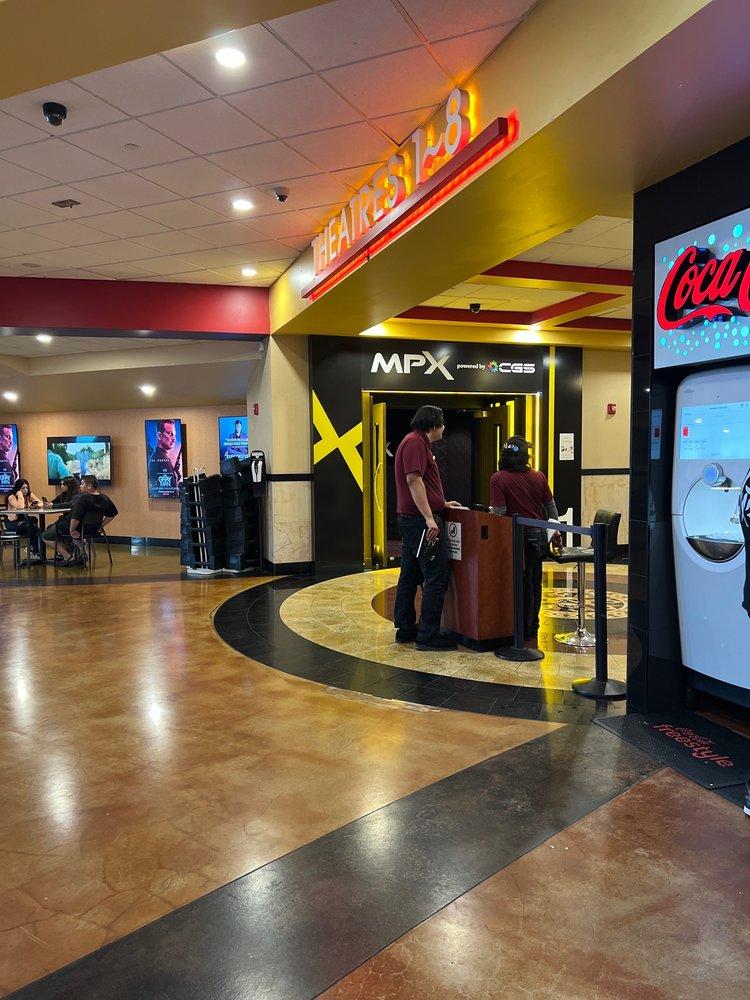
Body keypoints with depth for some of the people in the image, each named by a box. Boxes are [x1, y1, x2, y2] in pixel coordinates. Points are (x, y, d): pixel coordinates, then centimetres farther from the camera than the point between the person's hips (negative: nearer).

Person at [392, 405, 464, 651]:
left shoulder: (417, 442, 21)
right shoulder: (415, 442, -12)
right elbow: (414, 480, -22)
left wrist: (442, 503, 34)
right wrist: (429, 517, -25)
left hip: (409, 518, 11)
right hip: (421, 519, -11)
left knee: (410, 576, 13)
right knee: (436, 577, -7)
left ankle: (405, 629, 21)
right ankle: (429, 635, -4)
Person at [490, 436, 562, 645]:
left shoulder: (498, 479, -13)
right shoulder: (539, 477, 2)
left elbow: (499, 511, -17)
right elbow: (551, 507, 10)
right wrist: (556, 532, 23)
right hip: (540, 534, 5)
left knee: (523, 585, 4)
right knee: (534, 584, 16)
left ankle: (526, 633, 11)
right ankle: (533, 629, 28)